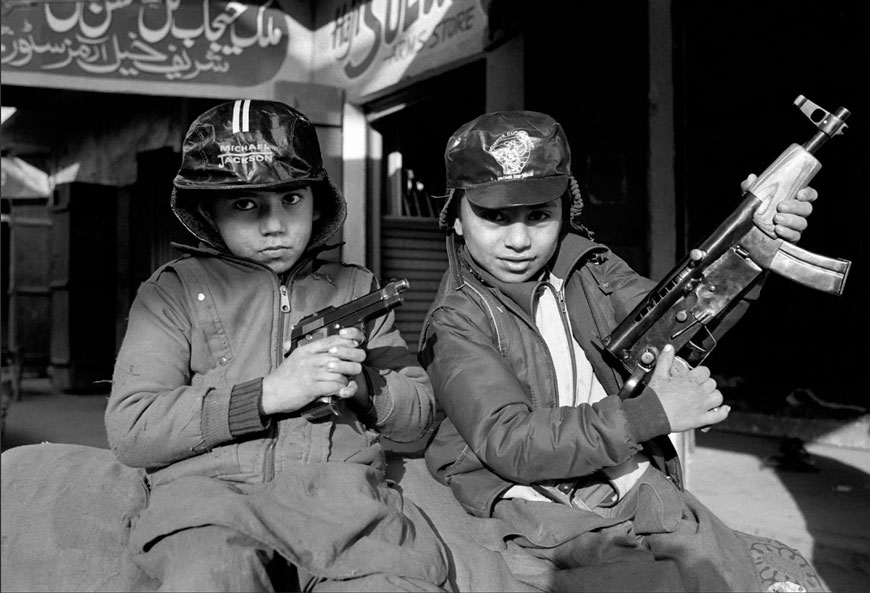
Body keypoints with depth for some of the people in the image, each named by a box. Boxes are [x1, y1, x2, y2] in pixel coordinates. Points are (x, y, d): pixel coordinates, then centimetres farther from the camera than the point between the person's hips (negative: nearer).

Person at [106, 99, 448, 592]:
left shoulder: (356, 287, 21)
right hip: (211, 491, -2)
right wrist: (266, 394, -10)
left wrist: (361, 384, -4)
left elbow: (420, 414, 18)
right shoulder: (174, 290, 11)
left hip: (341, 484, 2)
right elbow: (129, 431, -1)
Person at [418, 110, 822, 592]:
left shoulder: (590, 268, 10)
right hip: (541, 514, -5)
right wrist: (649, 414, -26)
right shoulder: (455, 322, -9)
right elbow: (506, 443, -21)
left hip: (637, 485, 6)